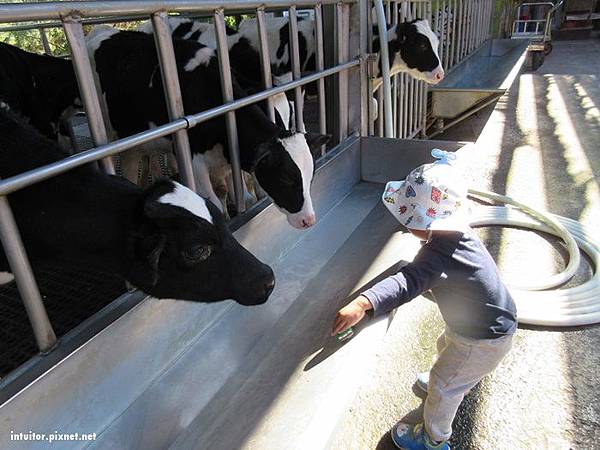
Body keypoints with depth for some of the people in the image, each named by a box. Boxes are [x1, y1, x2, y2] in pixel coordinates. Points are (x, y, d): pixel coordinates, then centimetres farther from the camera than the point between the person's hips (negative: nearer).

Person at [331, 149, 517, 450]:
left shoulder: (438, 254, -40)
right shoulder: (458, 231, -10)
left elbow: (409, 282, -58)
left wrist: (362, 304, -71)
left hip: (482, 341, -9)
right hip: (488, 322, 9)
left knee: (442, 386, 10)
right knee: (445, 347, 34)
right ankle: (460, 383, 65)